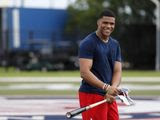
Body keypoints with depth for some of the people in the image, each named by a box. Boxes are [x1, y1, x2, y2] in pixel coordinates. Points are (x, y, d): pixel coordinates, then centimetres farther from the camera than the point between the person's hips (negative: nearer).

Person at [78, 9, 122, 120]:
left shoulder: (115, 44, 14)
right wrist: (106, 87, -26)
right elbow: (84, 72, -18)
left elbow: (117, 71, 8)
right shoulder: (88, 43, -9)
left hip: (110, 98, 7)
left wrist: (112, 89, -12)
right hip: (91, 95, -7)